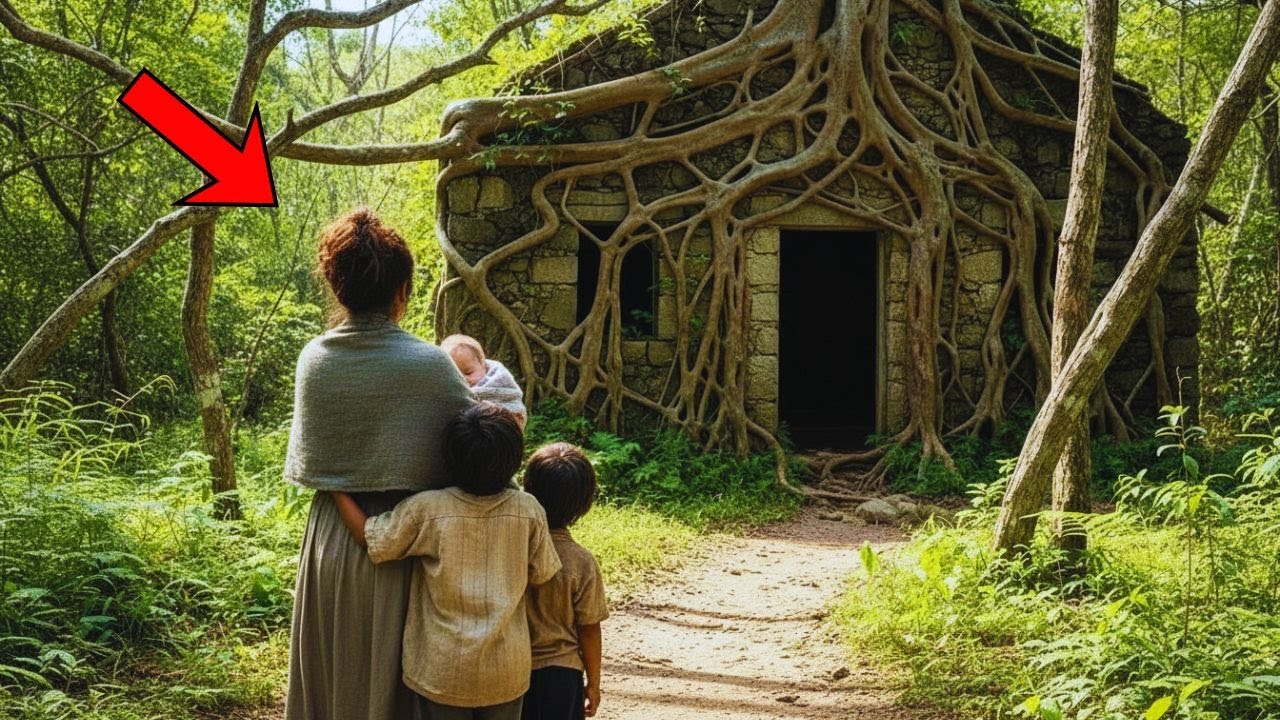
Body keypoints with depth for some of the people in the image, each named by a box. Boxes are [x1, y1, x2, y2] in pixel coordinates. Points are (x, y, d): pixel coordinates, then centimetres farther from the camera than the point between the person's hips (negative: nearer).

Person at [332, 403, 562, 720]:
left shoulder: (425, 509, -16)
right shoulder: (529, 510, -11)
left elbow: (365, 534, -6)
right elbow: (540, 574, 1)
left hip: (443, 669, -1)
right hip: (507, 670, 1)